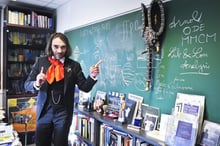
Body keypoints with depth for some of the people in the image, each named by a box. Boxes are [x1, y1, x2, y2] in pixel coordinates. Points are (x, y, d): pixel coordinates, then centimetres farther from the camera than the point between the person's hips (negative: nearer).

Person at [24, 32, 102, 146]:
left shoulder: (74, 65, -2)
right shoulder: (41, 62, 1)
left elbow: (85, 87, -3)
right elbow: (27, 84, 1)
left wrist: (92, 77, -23)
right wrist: (37, 84, -21)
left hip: (63, 113, -1)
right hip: (44, 112, 1)